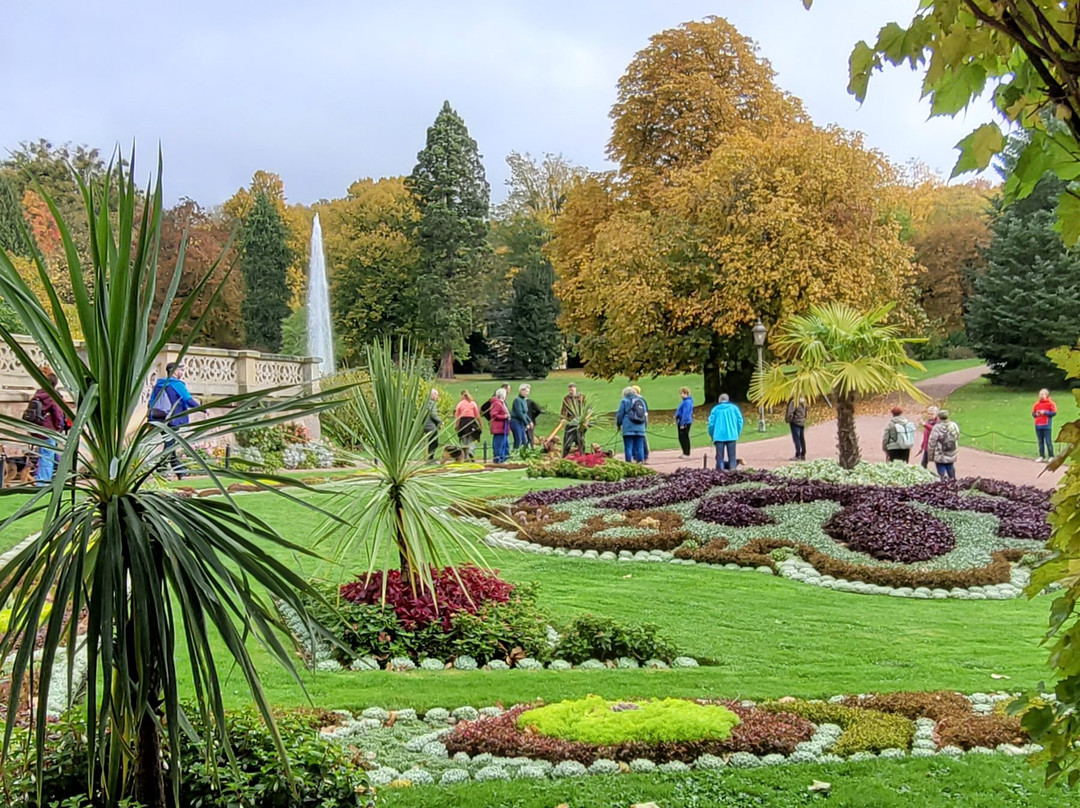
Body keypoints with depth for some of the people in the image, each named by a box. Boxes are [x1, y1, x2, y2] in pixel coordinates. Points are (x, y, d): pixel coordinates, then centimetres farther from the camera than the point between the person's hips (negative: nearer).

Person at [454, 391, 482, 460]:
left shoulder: (460, 404, 4)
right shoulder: (473, 403, 4)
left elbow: (457, 416, 3)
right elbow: (477, 415, 3)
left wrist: (456, 426, 7)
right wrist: (480, 425, 10)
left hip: (463, 421, 1)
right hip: (471, 421, -1)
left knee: (464, 442, 8)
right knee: (471, 441, 3)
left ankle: (466, 457, 8)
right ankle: (470, 452, -22)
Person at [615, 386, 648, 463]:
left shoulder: (625, 401, 1)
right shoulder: (641, 401, 14)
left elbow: (620, 414, 0)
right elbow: (646, 414, 18)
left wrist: (618, 424, 15)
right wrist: (644, 425, 26)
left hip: (628, 428, -4)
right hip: (640, 428, 4)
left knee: (628, 447, -3)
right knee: (639, 447, 7)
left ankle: (628, 463, -8)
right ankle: (640, 462, 4)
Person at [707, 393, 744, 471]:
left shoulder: (715, 409, 6)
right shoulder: (734, 408, 7)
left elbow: (711, 423, 1)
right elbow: (740, 421, 2)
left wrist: (712, 436, 13)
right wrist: (737, 434, 11)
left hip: (719, 436, 0)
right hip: (731, 436, 0)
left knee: (719, 457, 3)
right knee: (732, 456, 5)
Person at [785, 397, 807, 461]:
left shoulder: (794, 402, -17)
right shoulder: (804, 401, 7)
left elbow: (790, 413, -19)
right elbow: (806, 412, 15)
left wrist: (788, 420, -6)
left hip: (795, 423, -7)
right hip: (802, 422, 7)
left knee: (796, 439, -5)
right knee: (802, 439, 12)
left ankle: (798, 455, -8)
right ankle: (803, 455, 16)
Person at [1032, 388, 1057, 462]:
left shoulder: (1050, 403, -4)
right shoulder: (1037, 404, 12)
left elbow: (1054, 412, -9)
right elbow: (1033, 413, 17)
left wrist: (1044, 412, -15)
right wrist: (1036, 414, -5)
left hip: (1047, 426, -5)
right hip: (1038, 426, 5)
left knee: (1048, 441, -5)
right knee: (1040, 442, 8)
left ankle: (1051, 456, 2)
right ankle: (1042, 456, 14)